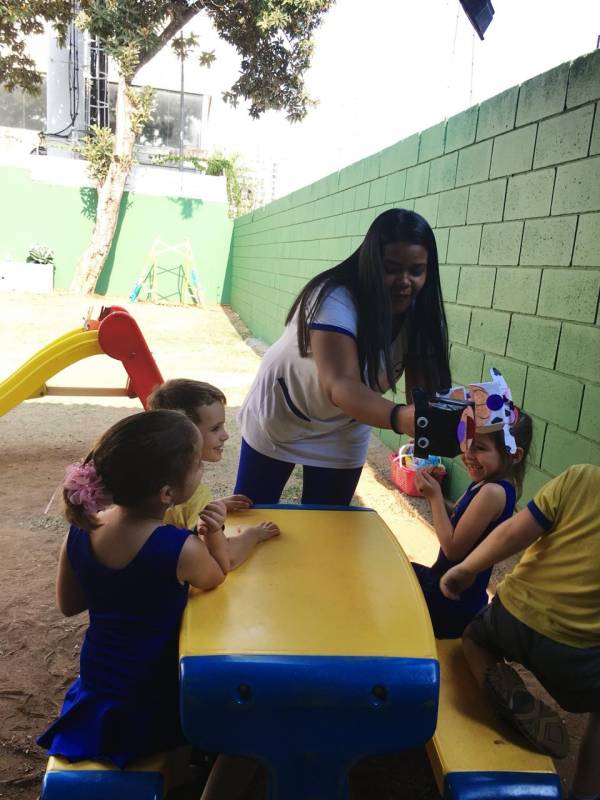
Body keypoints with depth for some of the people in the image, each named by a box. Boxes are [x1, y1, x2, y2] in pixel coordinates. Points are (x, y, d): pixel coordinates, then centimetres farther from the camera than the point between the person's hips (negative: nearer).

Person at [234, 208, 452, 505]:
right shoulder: (335, 300, -33)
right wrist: (400, 418, -63)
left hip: (343, 434, 4)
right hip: (280, 418, -3)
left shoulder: (421, 315, -16)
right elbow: (340, 384, -46)